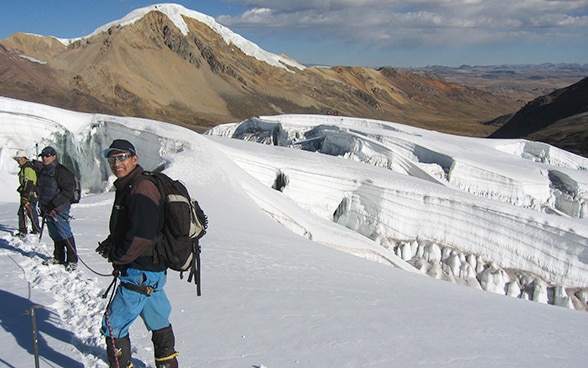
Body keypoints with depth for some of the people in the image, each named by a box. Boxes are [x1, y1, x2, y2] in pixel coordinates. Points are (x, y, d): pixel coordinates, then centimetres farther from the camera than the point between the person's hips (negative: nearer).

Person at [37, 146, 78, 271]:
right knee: (55, 235, 14)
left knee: (65, 235, -6)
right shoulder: (43, 172, 15)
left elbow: (68, 191, -17)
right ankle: (58, 258, 25)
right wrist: (42, 207, 18)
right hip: (47, 209, 8)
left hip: (59, 209, -8)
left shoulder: (61, 171, -12)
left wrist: (54, 204, -21)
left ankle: (72, 261, 0)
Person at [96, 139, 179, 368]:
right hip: (151, 271, 11)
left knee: (113, 325, -3)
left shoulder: (140, 190, -19)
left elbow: (141, 236, -26)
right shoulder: (127, 188, 13)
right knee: (158, 321, 23)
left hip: (140, 273, -11)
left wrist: (115, 256, -12)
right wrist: (111, 244, 5)